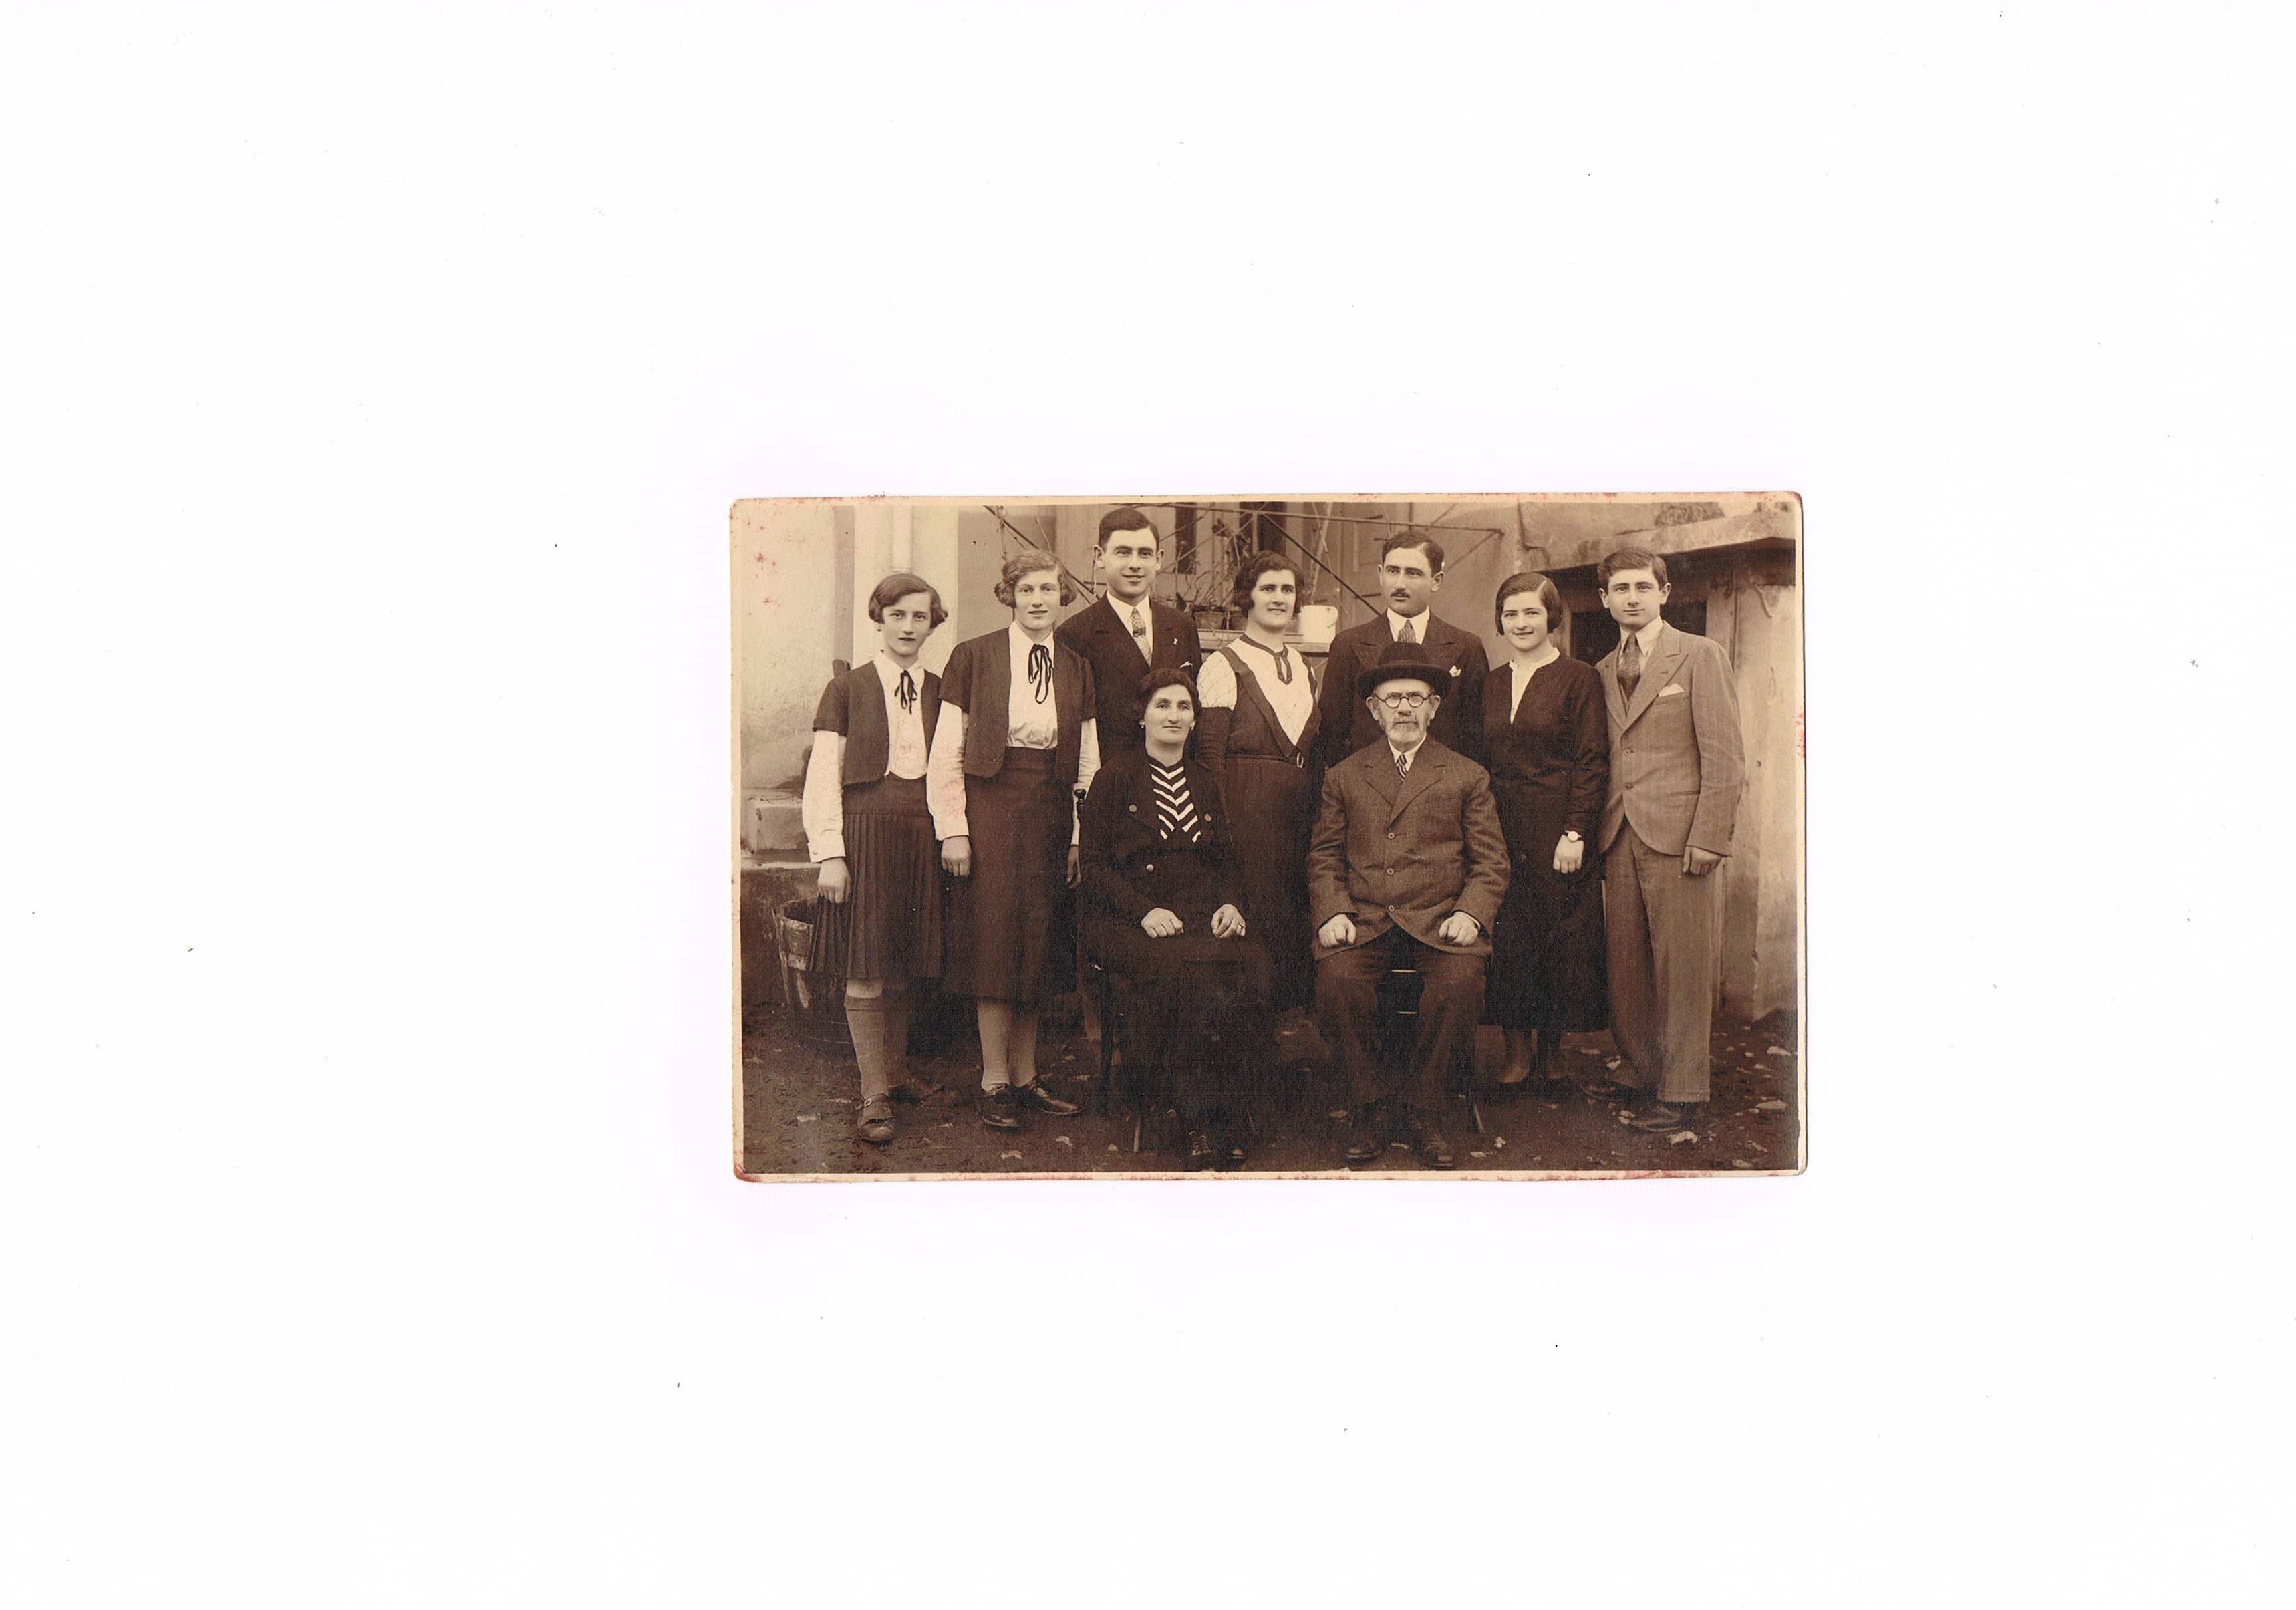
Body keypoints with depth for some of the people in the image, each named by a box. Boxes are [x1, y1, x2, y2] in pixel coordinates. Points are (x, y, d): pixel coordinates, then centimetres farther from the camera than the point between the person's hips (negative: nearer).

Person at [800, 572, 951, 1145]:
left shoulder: (939, 692, 12)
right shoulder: (847, 689, 2)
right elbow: (823, 777, -2)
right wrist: (829, 854, -9)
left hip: (920, 837, 3)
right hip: (864, 833, -3)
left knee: (900, 971, 10)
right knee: (864, 973, -4)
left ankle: (896, 1073, 25)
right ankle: (874, 1095, 3)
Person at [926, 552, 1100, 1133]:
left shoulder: (1076, 669, 11)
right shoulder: (973, 657, 0)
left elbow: (1087, 764, 12)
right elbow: (946, 752, -2)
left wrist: (1081, 838, 5)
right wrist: (953, 829, -8)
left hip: (1050, 816, 4)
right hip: (991, 806, -4)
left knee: (1038, 943, 7)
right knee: (995, 941, -4)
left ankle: (1025, 1077, 15)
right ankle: (994, 1083, 3)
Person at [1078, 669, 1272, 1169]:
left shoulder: (1205, 782, 20)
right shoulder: (1117, 775, 5)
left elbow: (1226, 860, 23)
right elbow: (1093, 864, 0)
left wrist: (1231, 903, 0)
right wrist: (1145, 911, -14)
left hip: (1201, 916, 4)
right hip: (1126, 921, -4)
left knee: (1250, 967, -29)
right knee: (1184, 971, -35)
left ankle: (1230, 1121, -20)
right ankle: (1200, 1123, -23)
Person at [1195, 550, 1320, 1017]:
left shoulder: (1301, 666, 15)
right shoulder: (1224, 666, -4)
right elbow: (1209, 755, -7)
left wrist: (1317, 815, 9)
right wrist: (1221, 829, -13)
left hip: (1301, 812, 6)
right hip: (1247, 815, -6)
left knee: (1299, 923, 4)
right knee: (1256, 923, -6)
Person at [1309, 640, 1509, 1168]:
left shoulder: (1467, 777, 15)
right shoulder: (1343, 777, 18)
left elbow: (1491, 861, 11)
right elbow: (1324, 855, 14)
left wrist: (1471, 912, -9)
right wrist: (1331, 913, -5)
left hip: (1438, 921, -1)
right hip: (1362, 920, 1)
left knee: (1460, 980, -31)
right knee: (1337, 977, -30)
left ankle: (1424, 1110, -11)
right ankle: (1370, 1105, -10)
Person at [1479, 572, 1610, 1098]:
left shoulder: (1578, 678, -2)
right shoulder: (1490, 684, 12)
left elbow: (1592, 762, -6)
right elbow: (1481, 762, 12)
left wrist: (1575, 833, -13)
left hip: (1557, 831, -4)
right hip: (1501, 832, 4)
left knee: (1559, 942, 2)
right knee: (1507, 942, 3)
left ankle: (1552, 1059, 13)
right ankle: (1516, 1056, 12)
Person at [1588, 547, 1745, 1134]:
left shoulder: (1701, 657, -1)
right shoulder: (1604, 672, 16)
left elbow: (1724, 756, -6)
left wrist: (1708, 838, -12)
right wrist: (1595, 831, 7)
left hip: (1678, 836, -5)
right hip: (1619, 837, 5)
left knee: (1682, 968, -3)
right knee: (1624, 963, 6)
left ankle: (1682, 1094, 3)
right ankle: (1638, 1070, 19)